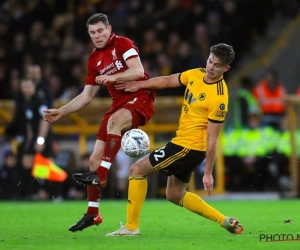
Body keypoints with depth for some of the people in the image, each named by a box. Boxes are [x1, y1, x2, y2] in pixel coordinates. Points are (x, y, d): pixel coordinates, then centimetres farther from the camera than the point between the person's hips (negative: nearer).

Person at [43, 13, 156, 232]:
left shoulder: (122, 44, -5)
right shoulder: (94, 59, 14)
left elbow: (138, 71, -19)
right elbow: (86, 96, 19)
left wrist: (112, 77, -31)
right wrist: (60, 112, 12)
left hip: (140, 98, -7)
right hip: (119, 104, 7)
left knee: (115, 120, -40)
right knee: (95, 158, 0)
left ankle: (100, 176, -40)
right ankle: (92, 214, 9)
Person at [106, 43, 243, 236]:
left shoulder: (219, 97, -23)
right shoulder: (196, 74, 0)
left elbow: (212, 138, -21)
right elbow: (169, 81, 18)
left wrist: (208, 173, -18)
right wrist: (139, 85, 17)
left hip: (189, 147, -9)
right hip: (183, 143, 9)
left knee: (137, 169, -4)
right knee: (175, 195, 19)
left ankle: (131, 227, 1)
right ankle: (225, 221, 20)